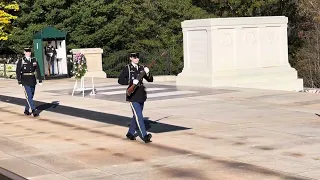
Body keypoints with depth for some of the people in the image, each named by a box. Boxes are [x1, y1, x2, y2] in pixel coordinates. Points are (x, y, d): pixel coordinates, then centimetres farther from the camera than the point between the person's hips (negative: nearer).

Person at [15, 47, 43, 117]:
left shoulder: (34, 60, 5)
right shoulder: (21, 61, -5)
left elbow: (38, 70, 5)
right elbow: (18, 72, -8)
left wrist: (40, 80, -1)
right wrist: (19, 82, -14)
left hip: (33, 81, 5)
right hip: (25, 81, -5)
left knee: (31, 96, 10)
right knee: (29, 96, -12)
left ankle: (26, 110, 25)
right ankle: (34, 111, -17)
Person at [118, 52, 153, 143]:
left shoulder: (141, 68, 11)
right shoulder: (127, 68, -3)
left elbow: (150, 80, 9)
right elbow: (120, 80, -10)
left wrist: (147, 73, -11)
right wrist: (131, 82, -22)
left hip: (141, 95, 6)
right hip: (133, 96, -6)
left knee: (137, 115, 14)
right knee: (139, 115, -11)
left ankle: (130, 133, 28)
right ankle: (144, 136, -13)